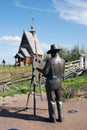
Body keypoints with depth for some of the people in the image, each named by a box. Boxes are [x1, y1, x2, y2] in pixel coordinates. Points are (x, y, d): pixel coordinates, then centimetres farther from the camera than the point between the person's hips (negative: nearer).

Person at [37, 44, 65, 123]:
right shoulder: (62, 61, -1)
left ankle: (53, 118, 15)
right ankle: (60, 117, 18)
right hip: (59, 83, 5)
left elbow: (45, 73, -17)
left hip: (50, 83, -5)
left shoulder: (49, 61, -19)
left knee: (51, 101, 6)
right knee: (59, 101, 15)